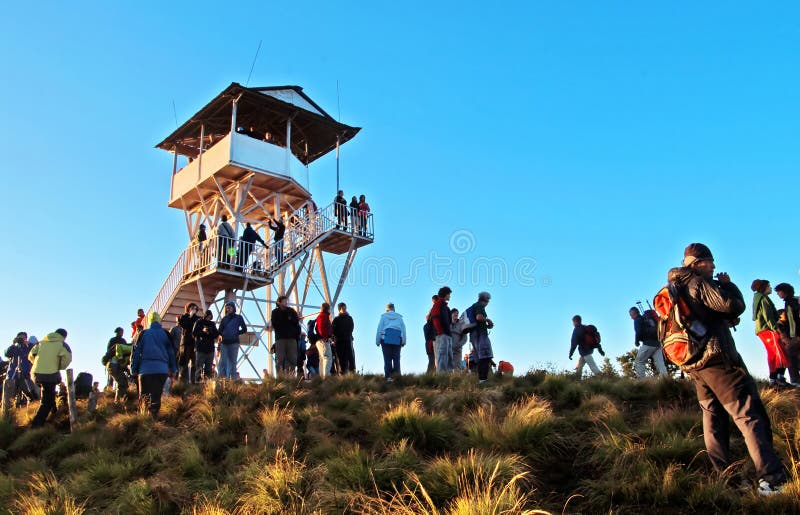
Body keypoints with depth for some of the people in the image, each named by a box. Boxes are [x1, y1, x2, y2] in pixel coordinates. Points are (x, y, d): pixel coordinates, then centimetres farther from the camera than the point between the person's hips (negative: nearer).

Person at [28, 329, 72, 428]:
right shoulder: (62, 344, 2)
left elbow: (31, 355, 16)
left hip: (36, 374, 5)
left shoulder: (41, 342, 17)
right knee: (47, 402, 1)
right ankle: (36, 423, -7)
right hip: (50, 374, -5)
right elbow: (67, 358, -13)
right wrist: (60, 367, 5)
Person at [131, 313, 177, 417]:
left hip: (145, 369, -1)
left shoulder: (143, 334, 9)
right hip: (162, 369, 1)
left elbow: (136, 351, 7)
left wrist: (134, 369, 11)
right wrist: (173, 369, 15)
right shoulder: (165, 334, 10)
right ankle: (154, 413, -11)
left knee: (144, 395, 3)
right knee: (157, 395, 4)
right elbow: (172, 352, 11)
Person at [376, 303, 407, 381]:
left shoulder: (383, 316, 7)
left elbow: (379, 329, 4)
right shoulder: (399, 317, 12)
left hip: (386, 339, -1)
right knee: (396, 358, 3)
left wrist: (377, 341, 7)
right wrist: (403, 341, 15)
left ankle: (388, 376, -7)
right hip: (397, 340, 1)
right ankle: (396, 371, -19)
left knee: (387, 359, -1)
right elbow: (403, 330, 11)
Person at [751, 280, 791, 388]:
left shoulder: (757, 299, 25)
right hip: (767, 329, -10)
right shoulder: (763, 298, -5)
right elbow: (767, 315, -16)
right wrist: (775, 328, -22)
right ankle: (780, 378, -27)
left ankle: (773, 380, 1)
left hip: (761, 329, 10)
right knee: (781, 354, -17)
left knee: (772, 355, 5)